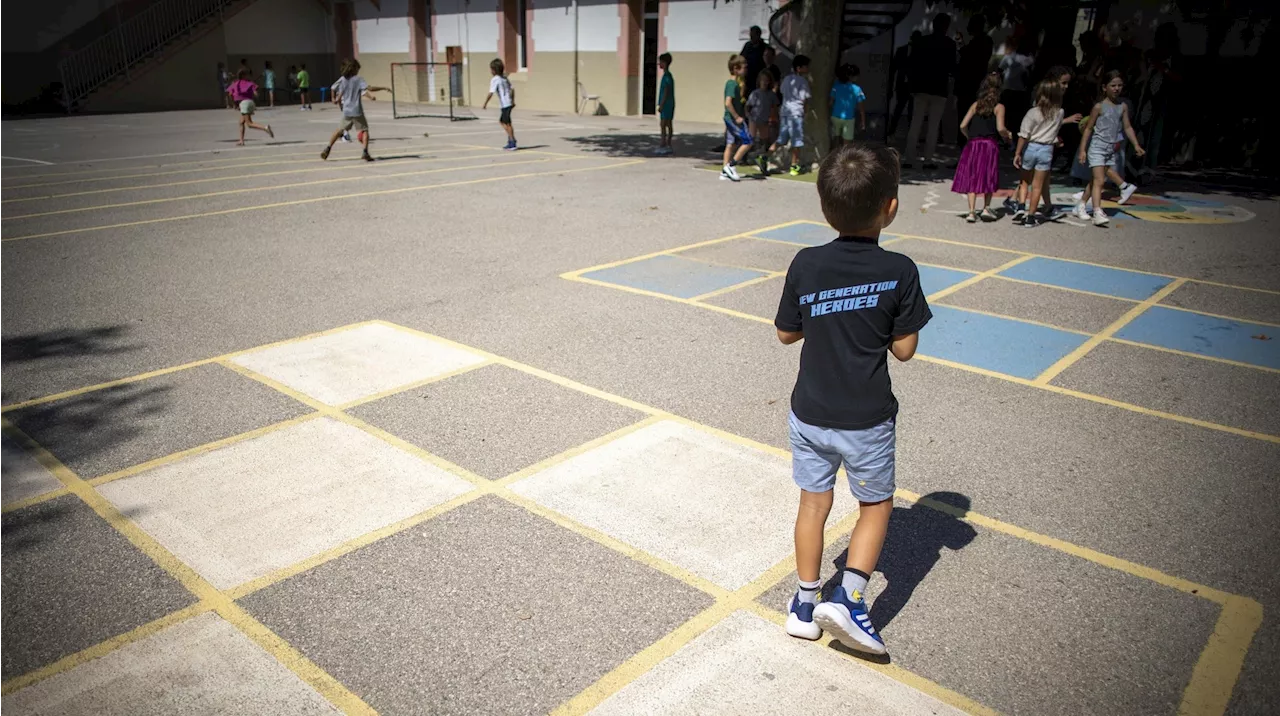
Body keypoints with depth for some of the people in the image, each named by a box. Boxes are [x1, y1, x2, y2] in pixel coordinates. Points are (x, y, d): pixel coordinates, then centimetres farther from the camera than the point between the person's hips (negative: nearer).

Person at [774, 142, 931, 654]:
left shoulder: (805, 265, -9)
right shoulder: (899, 272, -15)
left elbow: (786, 333, 2)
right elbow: (903, 349, -8)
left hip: (809, 414, 3)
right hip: (867, 421, -2)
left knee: (813, 503, 18)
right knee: (875, 505, 19)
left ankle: (805, 604, 28)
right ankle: (848, 596, 6)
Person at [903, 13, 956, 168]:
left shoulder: (923, 41, 5)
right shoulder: (949, 44, -3)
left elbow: (914, 63, 3)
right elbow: (951, 67, -4)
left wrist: (913, 85, 7)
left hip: (922, 87, 3)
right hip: (939, 89, -3)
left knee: (915, 124, 4)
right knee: (933, 126, 0)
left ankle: (908, 158, 0)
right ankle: (928, 159, -3)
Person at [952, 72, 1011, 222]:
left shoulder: (975, 105, 7)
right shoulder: (999, 107, -1)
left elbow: (963, 125, 1)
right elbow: (1000, 128, -11)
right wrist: (1007, 135, 9)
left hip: (973, 145, 2)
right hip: (990, 145, -2)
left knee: (972, 178, 3)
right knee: (988, 178, 12)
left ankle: (972, 211, -3)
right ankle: (986, 208, 12)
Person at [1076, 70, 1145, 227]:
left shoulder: (1123, 107, 7)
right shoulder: (1099, 107, -6)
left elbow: (1127, 127, 10)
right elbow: (1089, 128, -4)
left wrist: (1136, 145, 2)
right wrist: (1082, 150, -6)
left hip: (1111, 149, 6)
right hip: (1097, 148, -6)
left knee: (1096, 180, 11)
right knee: (1099, 180, -14)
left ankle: (1081, 206, 23)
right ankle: (1098, 213, -19)